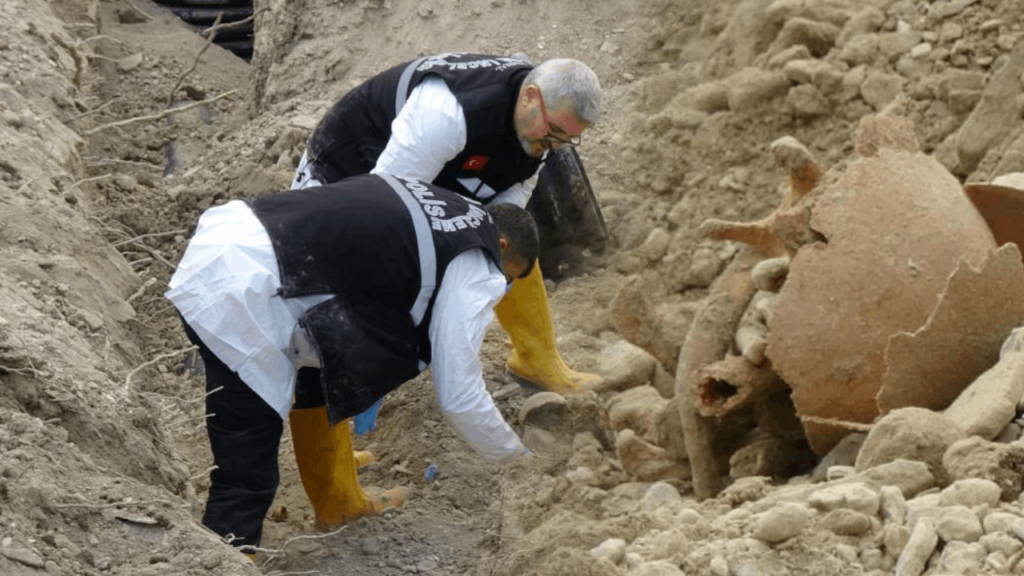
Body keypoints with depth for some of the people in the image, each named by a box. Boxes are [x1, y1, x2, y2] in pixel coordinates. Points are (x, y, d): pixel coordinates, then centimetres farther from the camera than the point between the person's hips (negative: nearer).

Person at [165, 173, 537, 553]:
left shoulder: (421, 210, 25)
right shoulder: (475, 269, 1)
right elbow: (460, 397, 2)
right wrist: (519, 457, 19)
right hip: (237, 298, -10)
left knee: (323, 376, 30)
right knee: (246, 479, -5)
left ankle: (338, 503, 45)